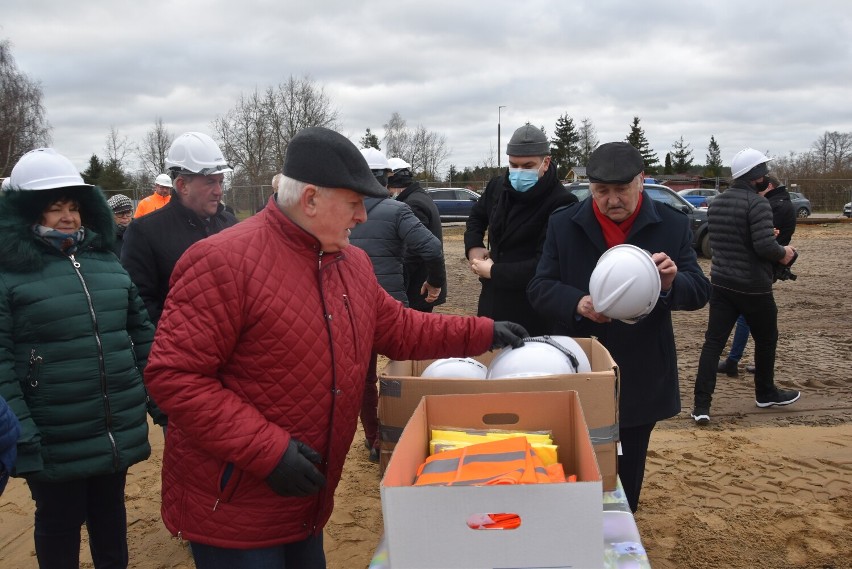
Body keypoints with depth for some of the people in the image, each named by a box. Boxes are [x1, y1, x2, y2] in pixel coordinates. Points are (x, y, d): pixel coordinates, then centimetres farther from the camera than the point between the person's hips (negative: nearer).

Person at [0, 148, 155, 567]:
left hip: (119, 431, 5)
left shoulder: (106, 261, 6)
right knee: (59, 525, 15)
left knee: (110, 510, 22)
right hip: (57, 445, -5)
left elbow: (141, 332, 11)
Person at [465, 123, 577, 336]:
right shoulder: (499, 186, 5)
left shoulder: (561, 204, -19)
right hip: (492, 302, 7)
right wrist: (473, 246, 8)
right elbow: (477, 215, 27)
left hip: (533, 314, -7)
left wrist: (494, 272, -17)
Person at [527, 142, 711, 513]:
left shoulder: (673, 225, -3)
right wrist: (578, 304, -25)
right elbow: (539, 289, -4)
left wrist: (672, 283, -28)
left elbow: (699, 291, -4)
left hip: (641, 380, 0)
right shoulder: (563, 224, -2)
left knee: (626, 477, 16)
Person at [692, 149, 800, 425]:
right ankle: (765, 393, 35)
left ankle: (701, 405, -3)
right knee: (766, 339, 17)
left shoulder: (716, 203, 8)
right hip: (753, 287, -6)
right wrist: (783, 252, -3)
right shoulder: (757, 203, -17)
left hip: (721, 283, 6)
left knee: (713, 342, 3)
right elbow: (765, 246, -25)